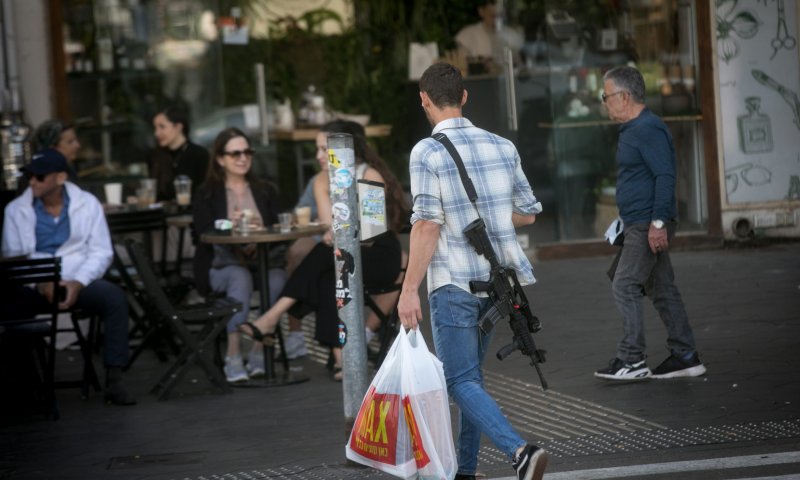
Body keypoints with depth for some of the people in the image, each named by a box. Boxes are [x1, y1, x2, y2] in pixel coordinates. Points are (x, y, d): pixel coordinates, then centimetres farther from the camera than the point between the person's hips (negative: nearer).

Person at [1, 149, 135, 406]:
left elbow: (101, 252, 1)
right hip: (33, 286, 0)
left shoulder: (87, 204, 5)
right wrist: (38, 281, -17)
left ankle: (114, 381, -27)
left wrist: (78, 283, -15)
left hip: (78, 281, 0)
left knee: (115, 297, -29)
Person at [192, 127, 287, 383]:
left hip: (262, 261, 2)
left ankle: (259, 352, -27)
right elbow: (203, 234, -4)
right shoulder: (206, 194, 10)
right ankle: (233, 358, -37)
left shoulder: (265, 191, 19)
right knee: (240, 277, -36)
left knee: (278, 277, -32)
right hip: (221, 266, -2)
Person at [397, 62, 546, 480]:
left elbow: (427, 226, -16)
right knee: (470, 374, 19)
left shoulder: (427, 152, -12)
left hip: (453, 282, -6)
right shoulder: (502, 147, 5)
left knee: (461, 381, -3)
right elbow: (528, 214, 11)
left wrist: (409, 290, -12)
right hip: (496, 279, 6)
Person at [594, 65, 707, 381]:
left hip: (648, 226, -11)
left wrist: (658, 221, -25)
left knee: (625, 286, -10)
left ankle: (631, 360, -9)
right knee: (661, 289, 11)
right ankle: (685, 356, 14)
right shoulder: (634, 129, 17)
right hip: (640, 225, 11)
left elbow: (665, 176, -22)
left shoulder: (648, 129, -15)